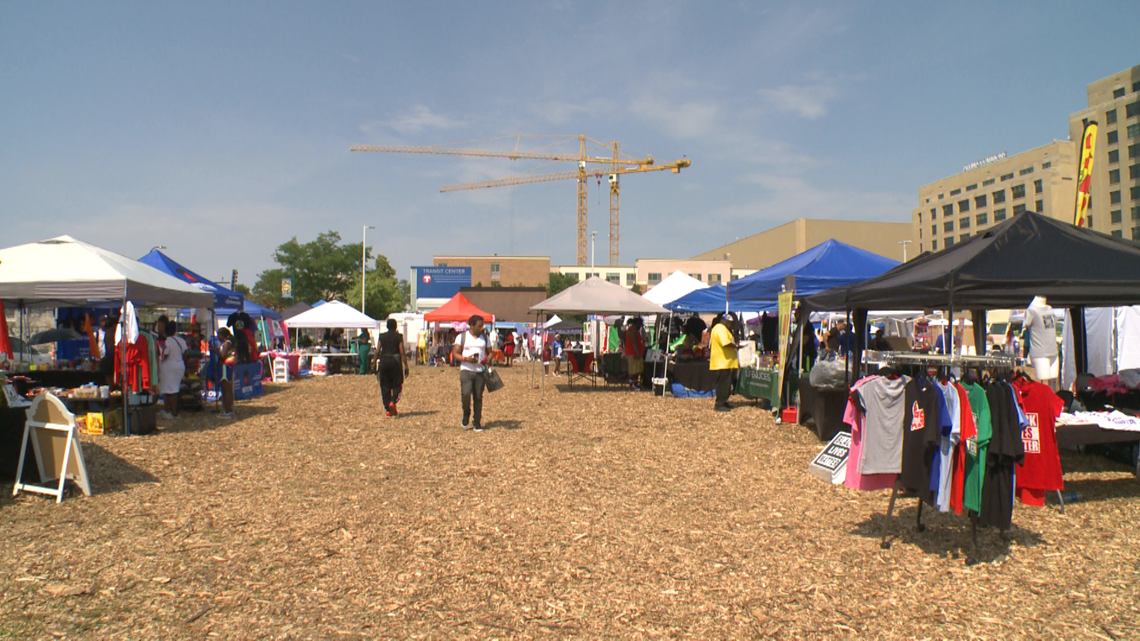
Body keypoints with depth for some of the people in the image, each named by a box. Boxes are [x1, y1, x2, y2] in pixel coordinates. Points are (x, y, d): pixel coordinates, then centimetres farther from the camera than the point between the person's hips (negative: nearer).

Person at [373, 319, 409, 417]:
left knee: (385, 387, 6)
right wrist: (406, 366, -5)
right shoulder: (398, 337, 0)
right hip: (395, 361, -2)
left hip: (384, 361, 2)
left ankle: (387, 410, 5)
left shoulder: (381, 337, 6)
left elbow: (377, 351, 2)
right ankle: (393, 402, -17)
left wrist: (375, 363, 10)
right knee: (397, 385, 9)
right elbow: (402, 352, -6)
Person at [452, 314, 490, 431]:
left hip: (480, 371, 3)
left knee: (478, 398, 4)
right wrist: (466, 358, -18)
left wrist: (487, 360, -5)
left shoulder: (484, 337, 13)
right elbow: (455, 353, 0)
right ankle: (466, 416, 8)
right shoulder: (462, 337, 3)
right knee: (466, 394, -19)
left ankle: (477, 424, 13)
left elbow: (490, 352, 17)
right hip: (466, 370, -3)